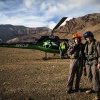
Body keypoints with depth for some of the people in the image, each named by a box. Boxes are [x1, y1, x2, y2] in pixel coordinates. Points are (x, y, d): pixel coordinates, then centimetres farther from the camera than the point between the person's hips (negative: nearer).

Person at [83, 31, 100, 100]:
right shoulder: (86, 44, 13)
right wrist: (84, 62, 13)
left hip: (94, 62, -6)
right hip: (88, 62, 6)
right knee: (89, 76, 8)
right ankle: (92, 88, 22)